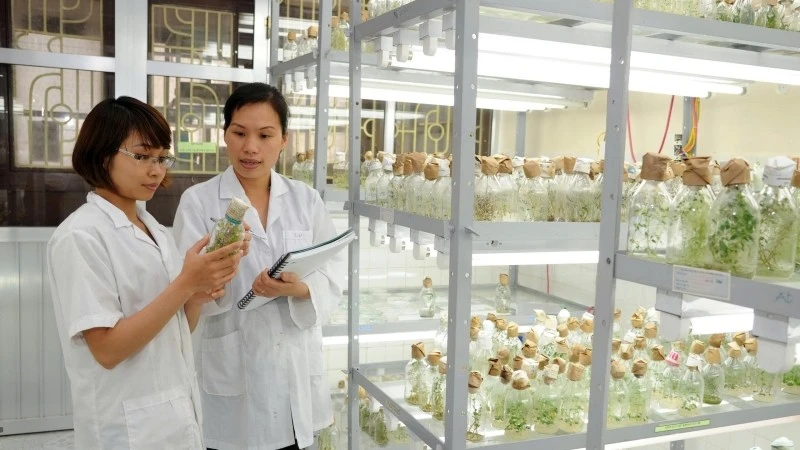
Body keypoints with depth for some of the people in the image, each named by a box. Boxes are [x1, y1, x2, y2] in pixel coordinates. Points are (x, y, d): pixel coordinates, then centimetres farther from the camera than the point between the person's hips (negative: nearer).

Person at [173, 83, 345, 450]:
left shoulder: (306, 199, 4)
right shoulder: (198, 201, -4)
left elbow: (333, 272, 0)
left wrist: (301, 289, -21)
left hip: (297, 368, 3)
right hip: (233, 373, -2)